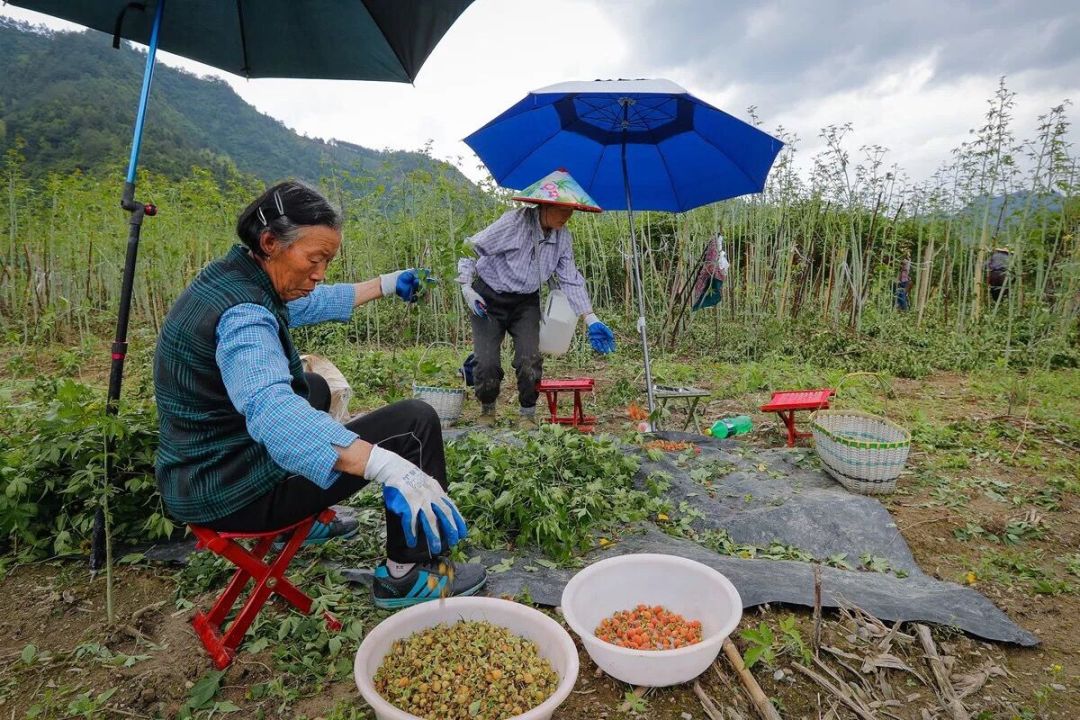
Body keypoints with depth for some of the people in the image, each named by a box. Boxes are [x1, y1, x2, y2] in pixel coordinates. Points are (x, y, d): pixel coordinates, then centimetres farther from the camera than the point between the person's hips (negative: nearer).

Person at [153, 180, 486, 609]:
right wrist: (389, 468, -57)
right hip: (237, 493, -10)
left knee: (315, 388, 35)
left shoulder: (231, 279, 2)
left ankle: (306, 521, 39)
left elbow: (313, 303, 18)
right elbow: (273, 410, -46)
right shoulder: (242, 314, -28)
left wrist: (385, 285, 26)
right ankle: (408, 574, 4)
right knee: (416, 422, -10)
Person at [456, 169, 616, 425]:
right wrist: (467, 288, -21)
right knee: (487, 362, -8)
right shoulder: (515, 222, -22)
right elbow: (471, 248, -15)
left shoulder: (563, 237, -7)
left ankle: (528, 415, 10)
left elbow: (571, 280, -2)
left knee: (530, 360, -11)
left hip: (525, 302, 4)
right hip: (488, 299, -3)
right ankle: (487, 411, 20)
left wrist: (591, 321, -8)